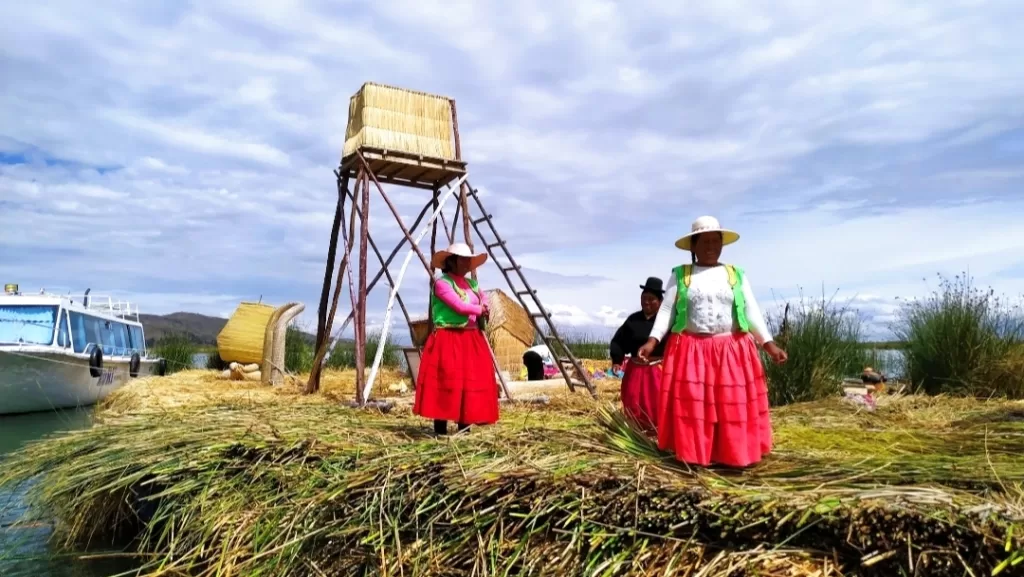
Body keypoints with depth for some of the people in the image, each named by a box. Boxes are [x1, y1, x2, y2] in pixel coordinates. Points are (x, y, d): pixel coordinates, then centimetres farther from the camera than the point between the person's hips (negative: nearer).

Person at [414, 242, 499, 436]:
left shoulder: (471, 283, 16)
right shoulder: (441, 283, -8)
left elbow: (484, 301, 19)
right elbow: (460, 306, -16)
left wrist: (483, 308, -4)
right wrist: (480, 310, -1)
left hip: (471, 340, 8)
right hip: (447, 340, -8)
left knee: (472, 380, 5)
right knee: (447, 382, -10)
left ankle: (464, 425, 14)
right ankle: (441, 428, -2)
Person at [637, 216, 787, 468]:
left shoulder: (737, 275, 9)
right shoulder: (680, 275, 5)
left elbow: (752, 311, 6)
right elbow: (666, 310, -1)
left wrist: (769, 343, -3)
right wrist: (652, 341, -13)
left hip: (732, 351, 2)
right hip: (690, 351, -1)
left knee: (733, 405, 2)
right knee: (692, 406, 0)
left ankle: (733, 455, 11)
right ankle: (693, 456, 9)